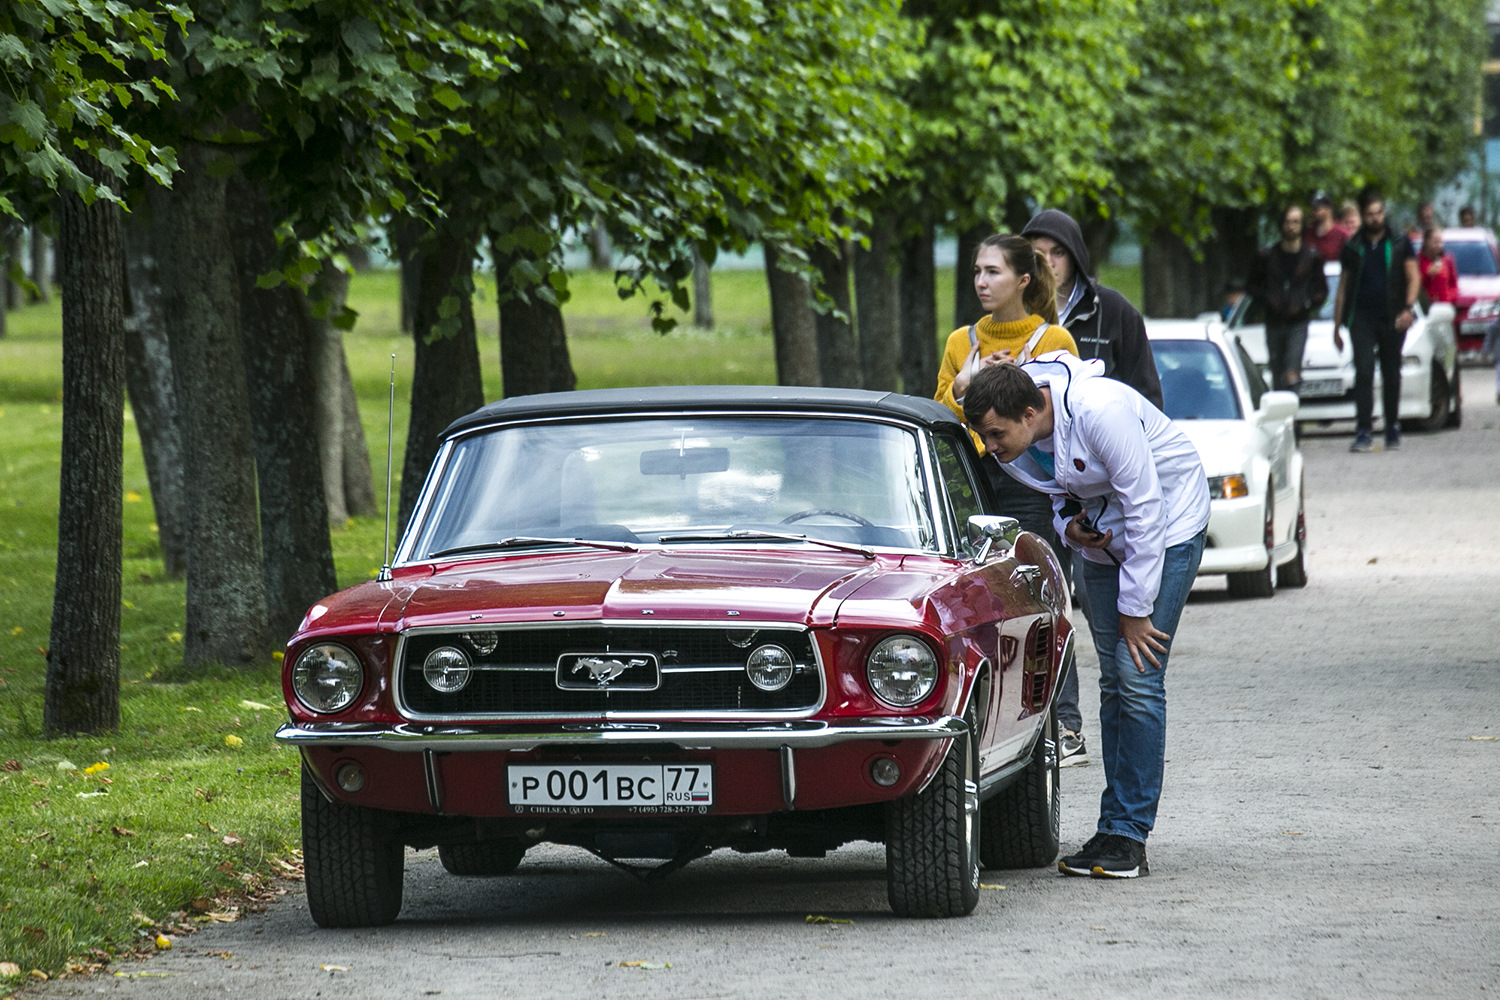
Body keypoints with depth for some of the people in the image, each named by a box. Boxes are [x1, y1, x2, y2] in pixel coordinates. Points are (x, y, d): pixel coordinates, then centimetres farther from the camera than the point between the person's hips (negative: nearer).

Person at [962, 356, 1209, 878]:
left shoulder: (1100, 411, -33)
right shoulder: (1013, 446, -10)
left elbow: (1145, 510, -26)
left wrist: (1135, 610, -20)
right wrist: (1069, 526, -12)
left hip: (1167, 524, -7)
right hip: (1103, 535, 7)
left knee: (1138, 679, -14)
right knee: (1112, 683, 4)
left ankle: (1128, 836, -12)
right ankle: (1114, 830, 6)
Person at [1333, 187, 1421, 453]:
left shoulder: (1399, 244, 8)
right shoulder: (1353, 248, 12)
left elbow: (1413, 277, 5)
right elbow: (1343, 288, 15)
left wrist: (1407, 308, -12)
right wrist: (1337, 326, 12)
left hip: (1392, 320, 0)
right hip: (1362, 318, 0)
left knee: (1391, 375, 5)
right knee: (1363, 372, -13)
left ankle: (1392, 430, 18)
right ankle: (1363, 433, -18)